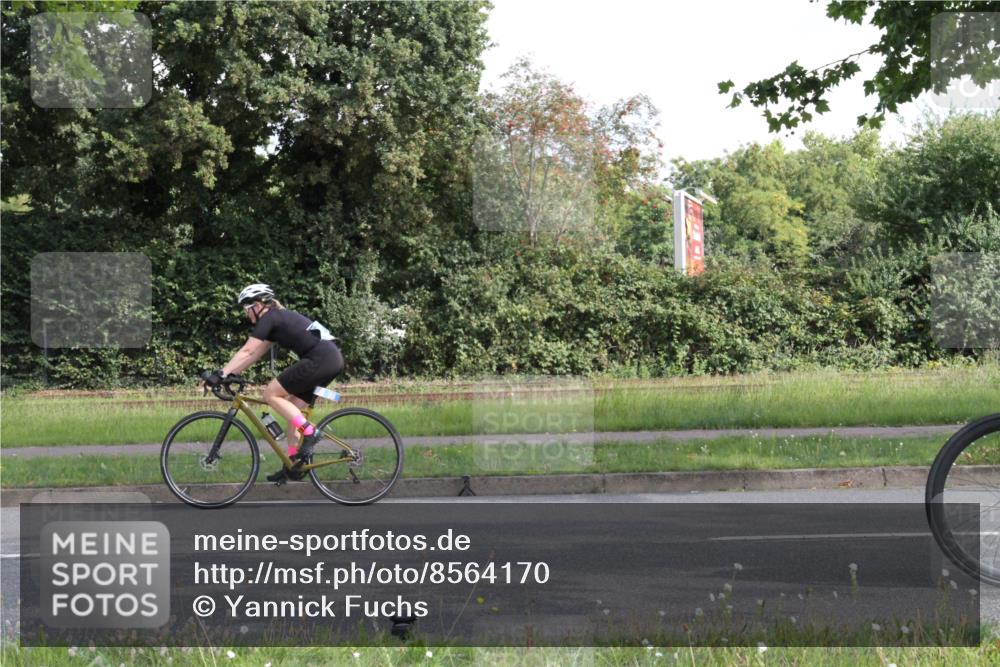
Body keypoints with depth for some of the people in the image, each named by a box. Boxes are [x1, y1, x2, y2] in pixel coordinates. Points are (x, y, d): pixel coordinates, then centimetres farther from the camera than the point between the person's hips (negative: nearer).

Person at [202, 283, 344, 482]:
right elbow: (254, 355, 25)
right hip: (333, 359, 10)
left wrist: (222, 374, -10)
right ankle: (293, 464, 14)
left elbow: (247, 352, -9)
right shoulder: (279, 317, 24)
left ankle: (309, 432, -9)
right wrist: (229, 373, 21)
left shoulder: (268, 318, -3)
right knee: (293, 410, 14)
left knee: (271, 394, -5)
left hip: (320, 359, -10)